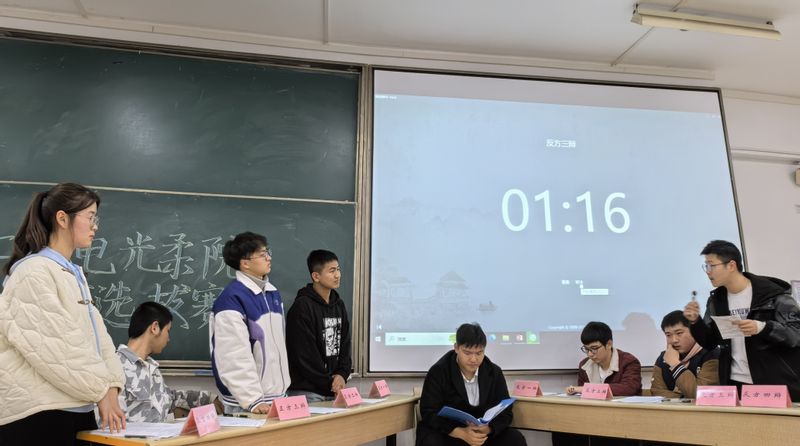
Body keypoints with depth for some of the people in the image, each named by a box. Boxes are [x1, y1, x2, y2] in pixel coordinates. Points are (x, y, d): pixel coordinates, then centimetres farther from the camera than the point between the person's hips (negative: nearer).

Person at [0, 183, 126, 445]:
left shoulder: (73, 274, 16)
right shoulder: (33, 272, -12)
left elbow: (96, 334, 9)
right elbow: (54, 347, -19)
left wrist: (110, 387, -3)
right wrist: (101, 390, -12)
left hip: (78, 409, 8)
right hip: (39, 413, -8)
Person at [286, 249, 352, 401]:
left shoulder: (339, 305, 10)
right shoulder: (302, 307, -13)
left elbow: (345, 344, 11)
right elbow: (305, 354, -15)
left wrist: (342, 375, -4)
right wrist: (329, 382, -10)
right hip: (307, 391, -6)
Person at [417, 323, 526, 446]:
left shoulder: (494, 372, -1)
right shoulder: (438, 372, -11)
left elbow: (505, 412, -1)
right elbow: (429, 413, -14)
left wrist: (487, 429, -25)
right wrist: (462, 433, -29)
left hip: (482, 432, 3)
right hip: (447, 433, -3)